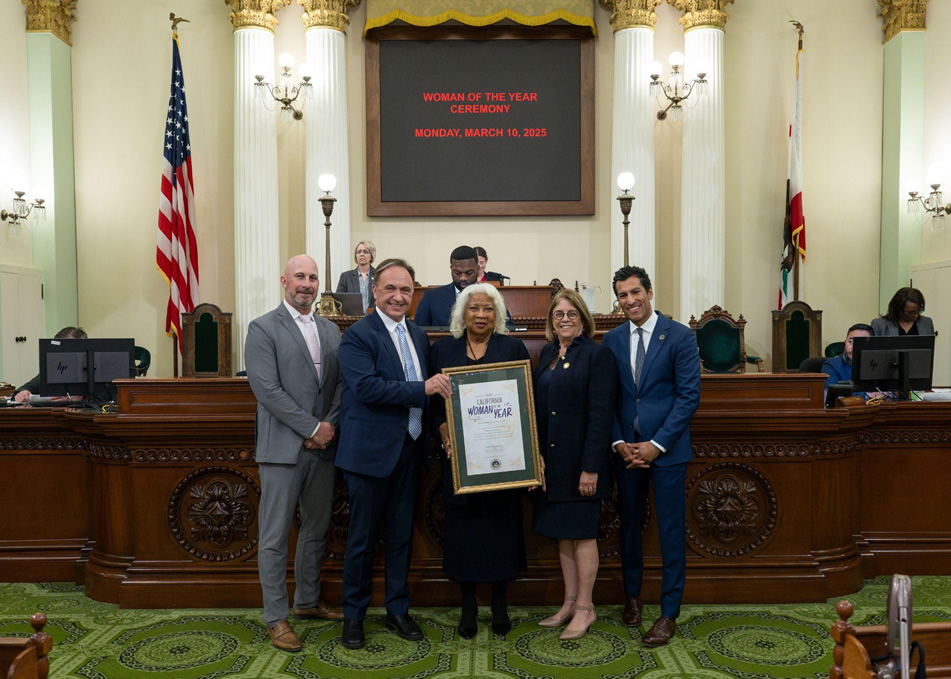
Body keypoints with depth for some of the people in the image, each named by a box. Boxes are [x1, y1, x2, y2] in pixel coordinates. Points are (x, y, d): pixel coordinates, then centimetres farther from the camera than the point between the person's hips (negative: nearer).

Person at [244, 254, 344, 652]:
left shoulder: (331, 331, 13)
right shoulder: (263, 329, -5)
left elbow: (341, 385, 9)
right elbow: (267, 389, -14)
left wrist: (329, 426, -7)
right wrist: (312, 428, -15)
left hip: (323, 445, 6)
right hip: (283, 447, -6)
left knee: (316, 529, 16)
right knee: (275, 537, 3)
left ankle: (308, 601, 33)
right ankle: (276, 618, 15)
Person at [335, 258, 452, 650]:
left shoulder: (419, 336, 12)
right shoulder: (358, 335, -10)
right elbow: (366, 387, -23)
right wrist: (424, 389, -24)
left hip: (409, 450, 6)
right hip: (370, 451, -6)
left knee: (401, 535, 15)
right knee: (362, 537, 7)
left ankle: (398, 610, 30)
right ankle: (353, 614, 25)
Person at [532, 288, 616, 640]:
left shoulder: (597, 354, -10)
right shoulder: (547, 353, 11)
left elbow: (600, 415, -15)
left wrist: (590, 467, -18)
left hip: (579, 460, -7)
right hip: (550, 459, 7)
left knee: (582, 532, 4)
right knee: (563, 532, 14)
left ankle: (585, 608, 18)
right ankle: (569, 602, 27)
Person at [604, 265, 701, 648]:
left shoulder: (680, 337, -6)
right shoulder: (612, 340, 5)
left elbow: (689, 396, -9)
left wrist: (656, 444, -13)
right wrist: (618, 442, -5)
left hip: (666, 448, -3)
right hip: (626, 448, 4)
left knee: (671, 531, 3)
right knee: (629, 525, 14)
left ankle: (669, 613, 16)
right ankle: (632, 596, 34)